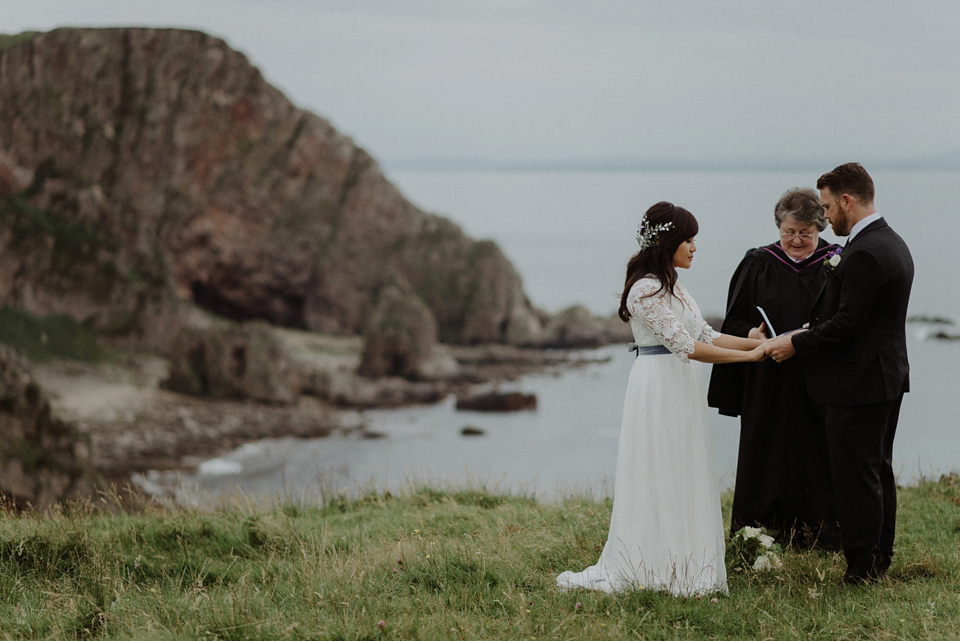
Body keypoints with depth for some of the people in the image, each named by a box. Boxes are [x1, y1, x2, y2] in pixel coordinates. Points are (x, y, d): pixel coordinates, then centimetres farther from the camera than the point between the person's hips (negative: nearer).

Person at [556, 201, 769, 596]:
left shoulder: (671, 287, 15)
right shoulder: (646, 288, -16)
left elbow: (706, 336, 13)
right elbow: (686, 345, -21)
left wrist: (757, 342, 3)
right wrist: (749, 356, -18)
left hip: (681, 389, 9)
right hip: (658, 386, -9)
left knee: (680, 478, 10)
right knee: (658, 478, -4)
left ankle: (678, 568, 14)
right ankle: (649, 568, 2)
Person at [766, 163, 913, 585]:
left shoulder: (864, 254, -21)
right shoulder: (892, 244, 12)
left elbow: (847, 324, -23)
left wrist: (796, 344, -11)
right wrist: (811, 330, 14)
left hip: (857, 385, -11)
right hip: (887, 379, 11)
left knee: (855, 479, -4)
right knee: (878, 473, 16)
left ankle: (861, 571, 0)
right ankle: (880, 562, 24)